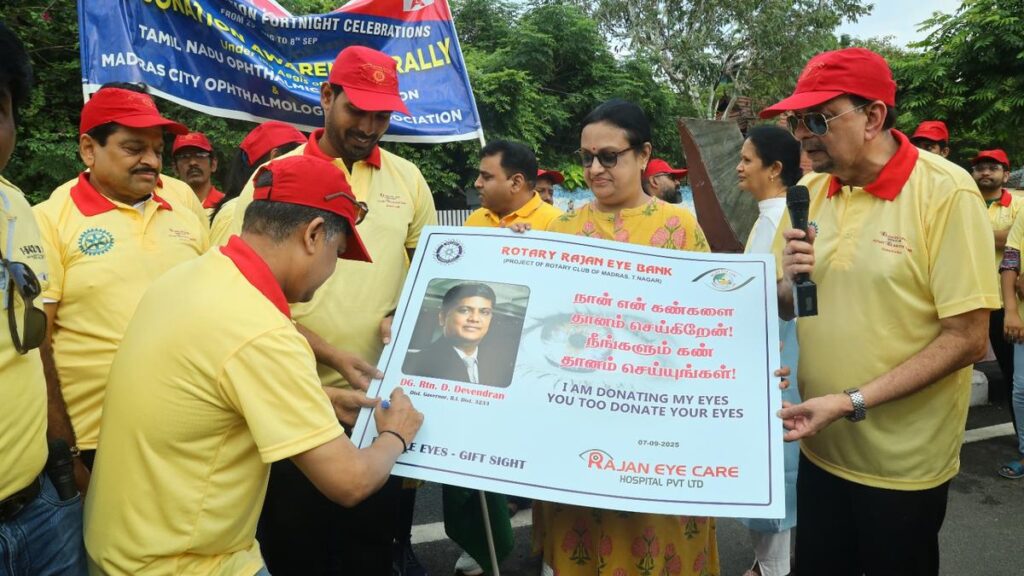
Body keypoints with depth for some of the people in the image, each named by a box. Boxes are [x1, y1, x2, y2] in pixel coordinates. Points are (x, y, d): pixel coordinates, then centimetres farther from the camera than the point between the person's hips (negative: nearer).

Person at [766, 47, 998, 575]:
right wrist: (788, 282, -13)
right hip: (820, 448, 5)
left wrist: (852, 402, -24)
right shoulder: (809, 191, 0)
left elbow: (967, 339, -18)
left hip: (903, 464, -4)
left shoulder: (947, 192, -16)